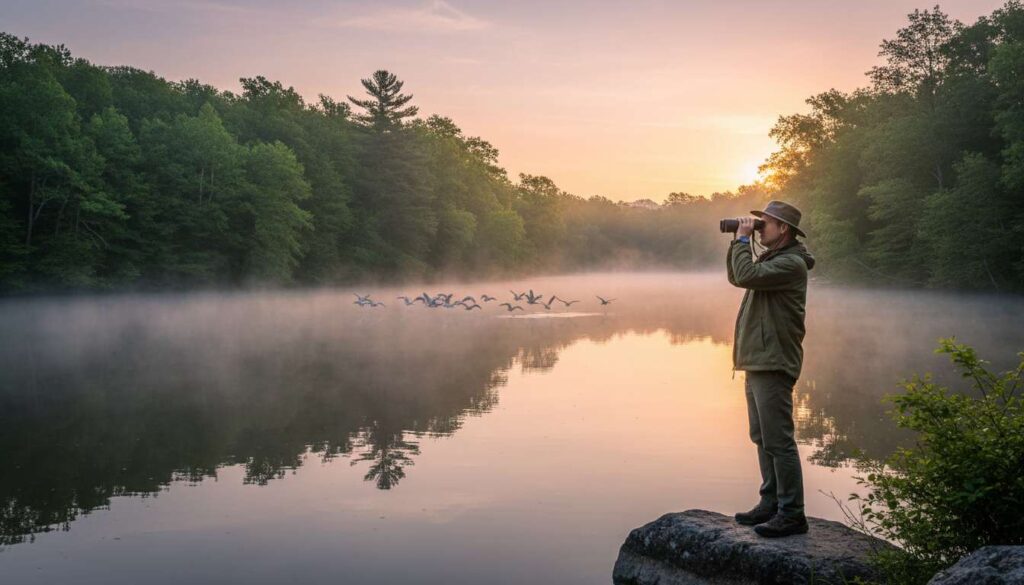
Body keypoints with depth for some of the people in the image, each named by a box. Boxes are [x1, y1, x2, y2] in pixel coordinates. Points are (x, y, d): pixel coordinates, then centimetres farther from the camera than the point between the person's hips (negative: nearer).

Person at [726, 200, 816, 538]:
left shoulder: (791, 263, -14)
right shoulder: (772, 259, 18)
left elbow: (746, 276, -25)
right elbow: (736, 277, 25)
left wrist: (743, 239, -11)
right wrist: (738, 242, 13)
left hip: (773, 364, -11)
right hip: (757, 361, 11)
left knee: (778, 440, -8)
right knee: (763, 438, 15)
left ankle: (792, 514, -3)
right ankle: (771, 503, 23)